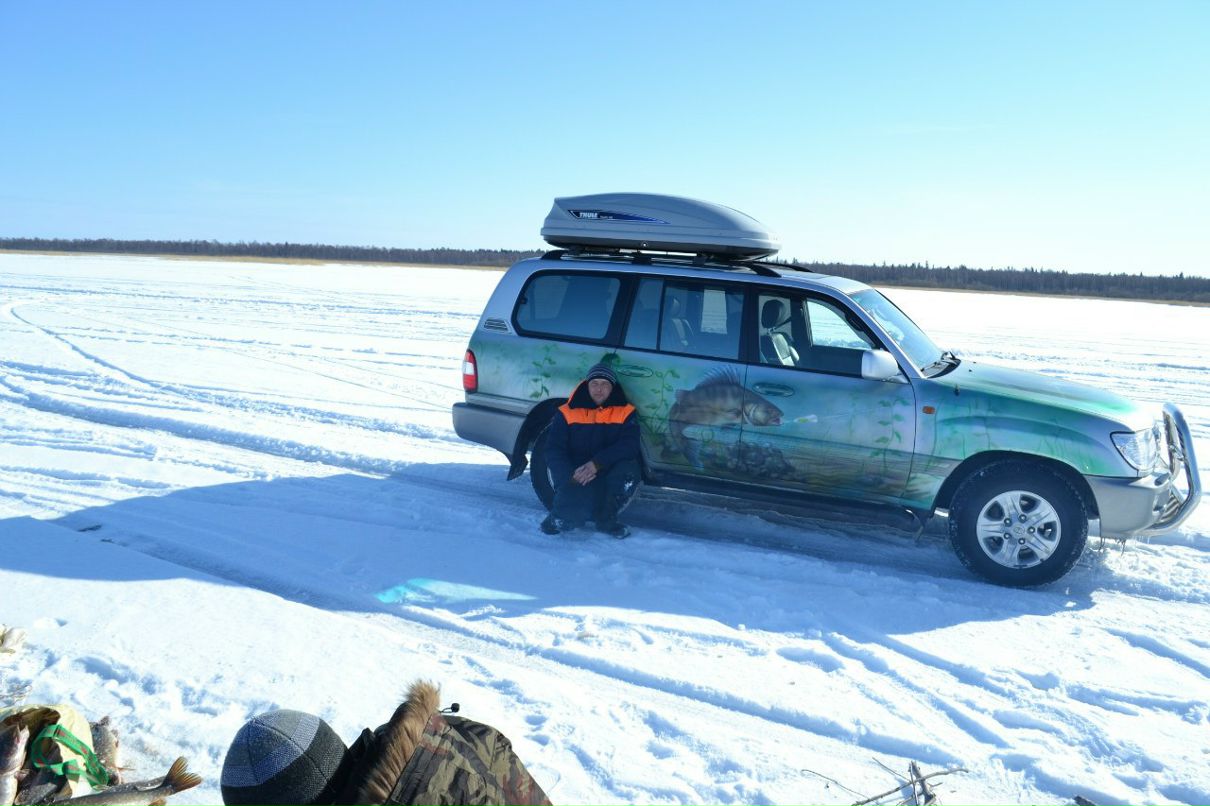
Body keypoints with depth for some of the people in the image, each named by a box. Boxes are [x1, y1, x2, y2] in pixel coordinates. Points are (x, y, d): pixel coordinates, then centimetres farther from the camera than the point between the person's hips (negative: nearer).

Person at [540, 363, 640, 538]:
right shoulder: (567, 413, 0)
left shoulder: (625, 412, 1)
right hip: (574, 479, -2)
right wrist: (571, 475, -25)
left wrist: (597, 463, -28)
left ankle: (606, 519, -5)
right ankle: (560, 517, 9)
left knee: (628, 469, -30)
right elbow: (553, 452, -6)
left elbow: (629, 445, -14)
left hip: (606, 478, 2)